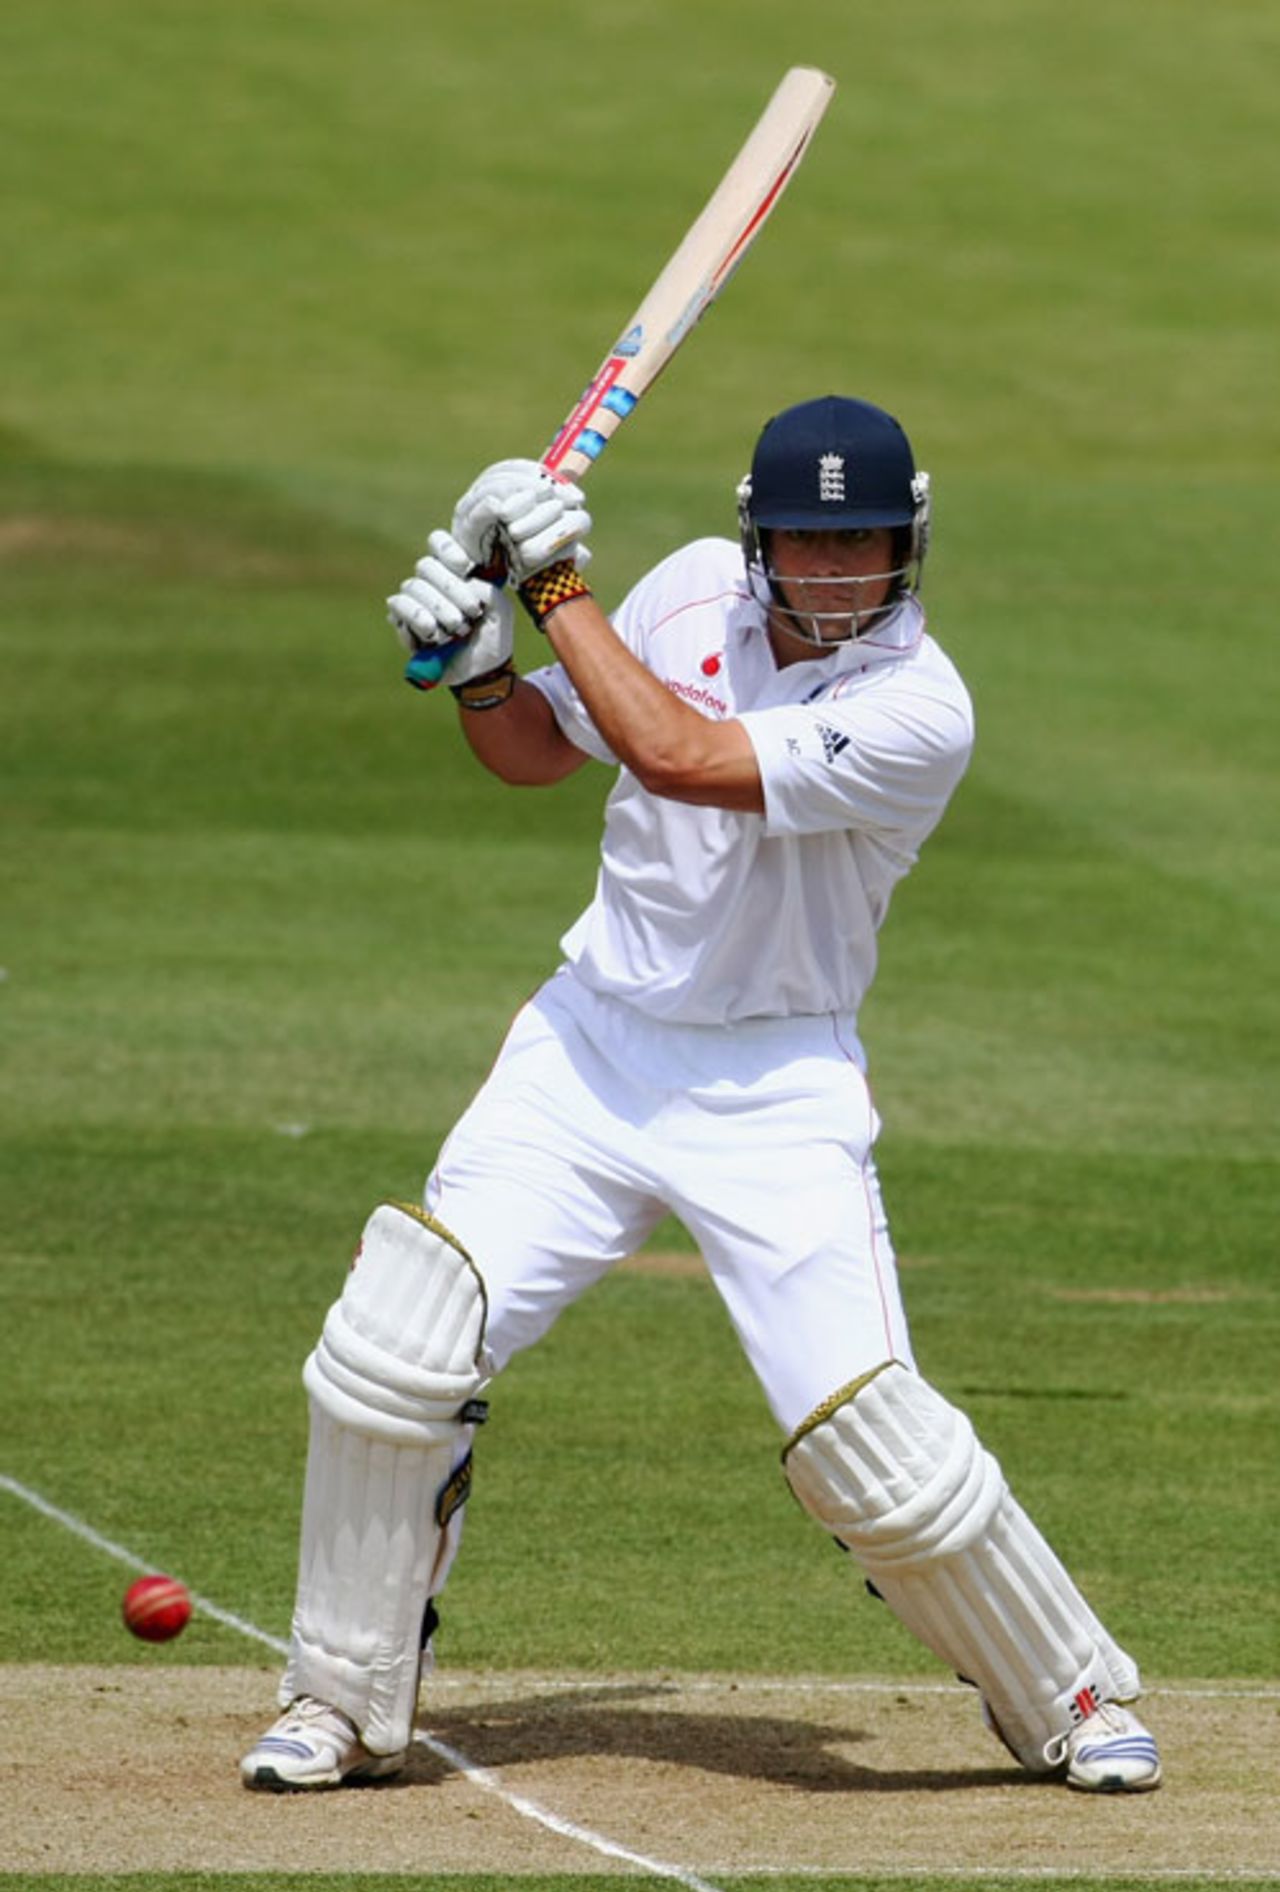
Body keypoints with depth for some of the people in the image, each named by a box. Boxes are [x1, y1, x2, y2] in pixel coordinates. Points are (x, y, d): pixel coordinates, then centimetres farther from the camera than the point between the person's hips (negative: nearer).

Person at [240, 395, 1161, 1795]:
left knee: (868, 1440, -11)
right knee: (393, 1347, -11)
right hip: (592, 1045, 4)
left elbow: (676, 757, -28)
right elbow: (540, 750, 13)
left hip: (774, 1089, -4)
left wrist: (558, 585, -20)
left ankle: (1067, 1698, 14)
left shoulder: (918, 711, -19)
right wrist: (476, 670, -8)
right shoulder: (695, 591, 0)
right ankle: (343, 1706, 6)